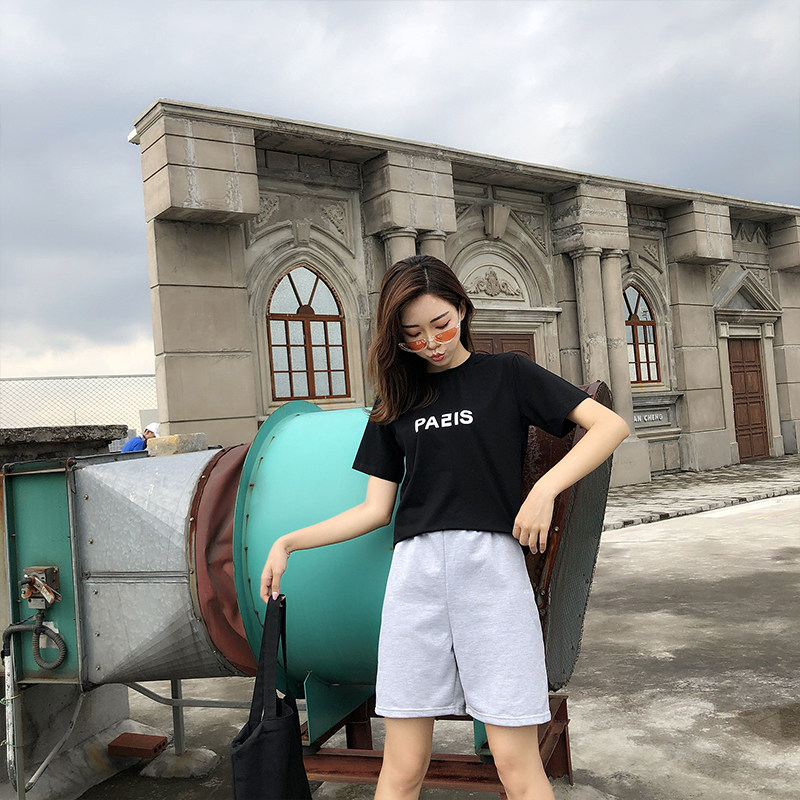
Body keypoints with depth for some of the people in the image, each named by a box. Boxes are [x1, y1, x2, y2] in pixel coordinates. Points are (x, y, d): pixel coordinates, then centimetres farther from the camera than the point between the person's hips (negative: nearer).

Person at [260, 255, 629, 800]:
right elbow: (375, 510, 14)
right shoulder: (396, 402, 16)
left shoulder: (507, 375, 7)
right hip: (416, 570, 3)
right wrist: (289, 542, 8)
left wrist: (545, 489, -13)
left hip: (492, 565, -2)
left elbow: (611, 425, -1)